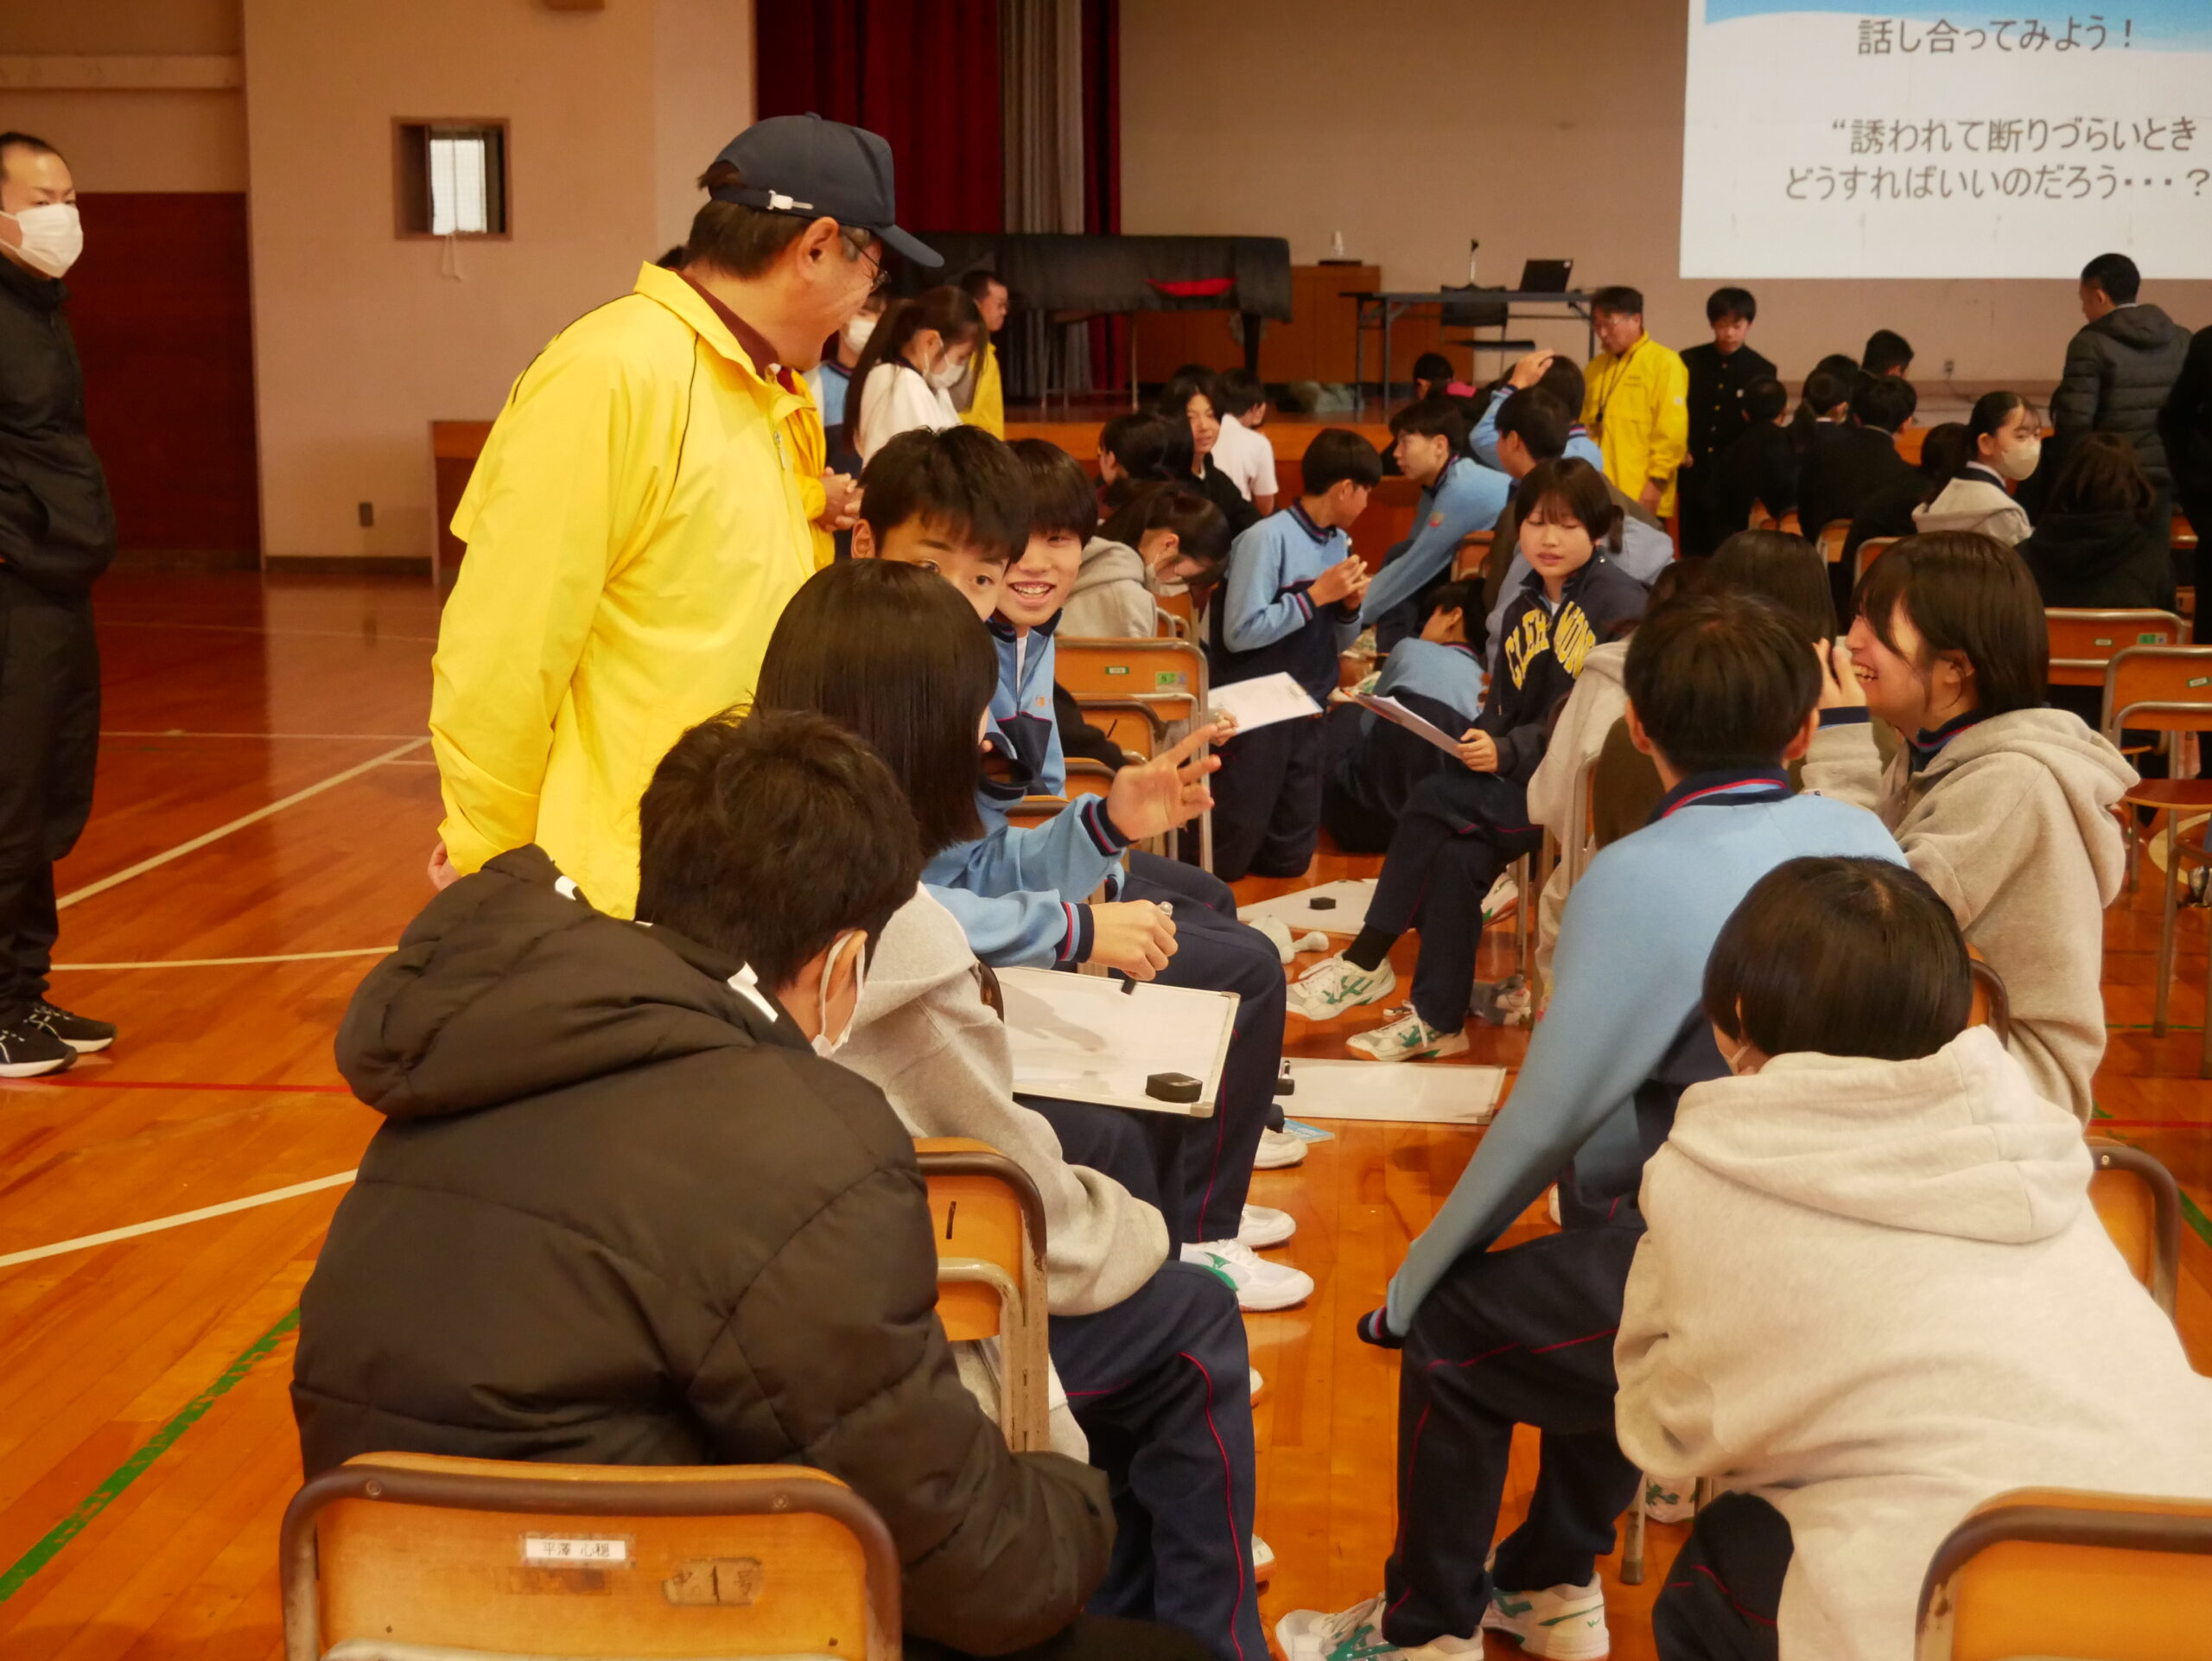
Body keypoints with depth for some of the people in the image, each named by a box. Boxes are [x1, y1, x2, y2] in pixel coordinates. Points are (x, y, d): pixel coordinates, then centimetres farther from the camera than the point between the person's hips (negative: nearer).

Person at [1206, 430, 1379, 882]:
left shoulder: (1340, 543, 8)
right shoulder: (1267, 538, -15)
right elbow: (1240, 632, -21)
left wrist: (1349, 605, -5)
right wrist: (1316, 594, -19)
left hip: (1307, 709, 7)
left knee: (1290, 858, 8)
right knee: (1223, 859, -4)